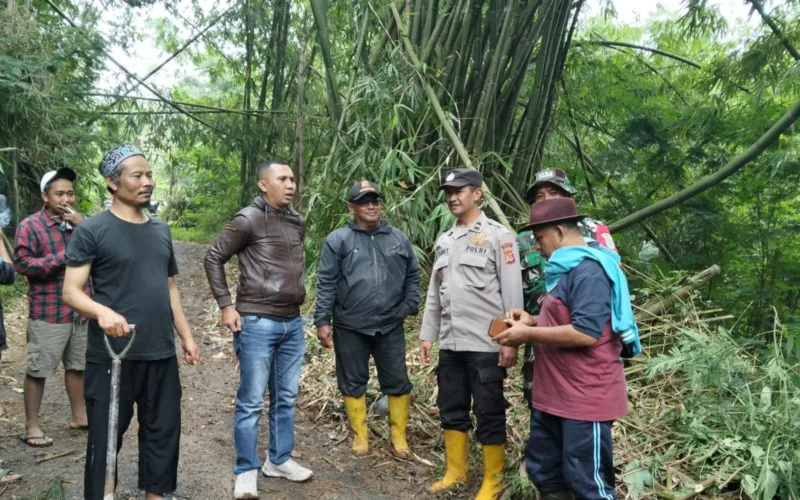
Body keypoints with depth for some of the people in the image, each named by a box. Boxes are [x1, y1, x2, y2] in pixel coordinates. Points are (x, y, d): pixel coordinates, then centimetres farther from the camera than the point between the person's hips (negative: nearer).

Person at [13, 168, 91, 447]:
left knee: (77, 365, 16)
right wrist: (63, 257, -19)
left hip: (81, 311, 6)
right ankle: (31, 427, 12)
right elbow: (22, 264, -14)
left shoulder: (78, 224, 10)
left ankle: (78, 415, 30)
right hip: (48, 313, -6)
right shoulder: (30, 226, -8)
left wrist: (84, 225, -12)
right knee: (38, 369, 1)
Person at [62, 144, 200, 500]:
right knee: (106, 437, 6)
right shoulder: (92, 230, -6)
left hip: (161, 354, 6)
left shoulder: (161, 231, 12)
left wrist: (186, 336, 13)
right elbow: (71, 291, -11)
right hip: (111, 356, -5)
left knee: (164, 430, 14)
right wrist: (103, 312, -30)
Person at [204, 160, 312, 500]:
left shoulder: (297, 222, 10)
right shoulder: (248, 219, -9)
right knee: (251, 401, 2)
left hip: (293, 323, 7)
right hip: (257, 323, -6)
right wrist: (226, 306, -9)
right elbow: (214, 258, -6)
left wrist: (297, 296, 13)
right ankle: (246, 471, 15)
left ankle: (279, 460, 29)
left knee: (286, 398, 14)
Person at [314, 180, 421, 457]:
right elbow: (326, 283, -5)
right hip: (350, 327, -2)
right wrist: (322, 320, -8)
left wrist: (410, 305, 2)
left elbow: (413, 276, 13)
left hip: (390, 326, 2)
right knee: (353, 383, 10)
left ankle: (399, 436, 23)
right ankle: (359, 435, 26)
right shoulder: (338, 240, -3)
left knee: (398, 382, 7)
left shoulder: (398, 238, 6)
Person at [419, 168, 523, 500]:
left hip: (486, 344, -6)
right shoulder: (444, 241, 14)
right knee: (451, 409, 15)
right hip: (450, 343, 7)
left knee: (489, 414, 3)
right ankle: (455, 471, 30)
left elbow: (512, 292, -10)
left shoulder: (497, 235, -6)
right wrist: (427, 335, 14)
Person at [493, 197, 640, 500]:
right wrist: (533, 321, 9)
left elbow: (586, 332, -28)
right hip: (553, 395, 11)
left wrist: (528, 334, -19)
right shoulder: (567, 269, 15)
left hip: (584, 399, -11)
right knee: (544, 472, 19)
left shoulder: (589, 270, -19)